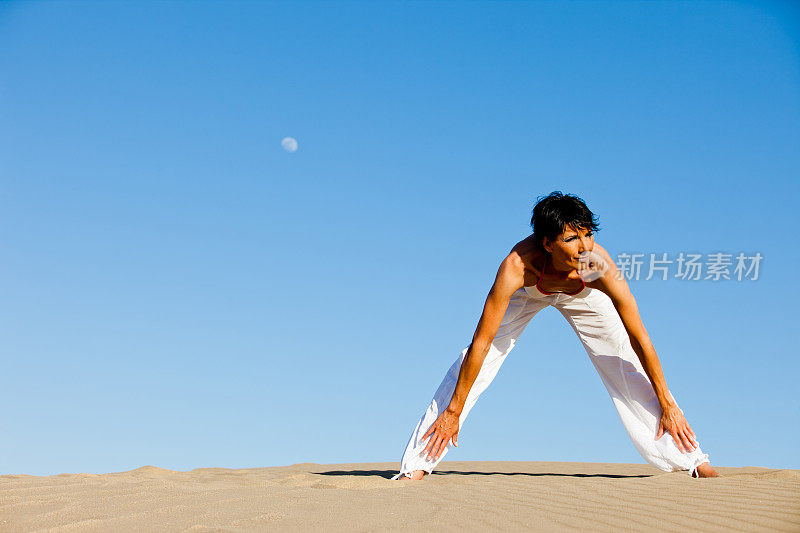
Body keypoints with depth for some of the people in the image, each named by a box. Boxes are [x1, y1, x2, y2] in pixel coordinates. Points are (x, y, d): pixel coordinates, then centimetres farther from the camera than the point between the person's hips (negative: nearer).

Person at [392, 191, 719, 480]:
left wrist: (667, 403, -23)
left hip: (582, 294, 1)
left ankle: (692, 460, 14)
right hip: (527, 292, -1)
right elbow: (481, 343, -38)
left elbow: (639, 339, -30)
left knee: (628, 367, -2)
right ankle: (417, 465, -1)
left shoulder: (600, 268, -41)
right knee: (470, 366, -10)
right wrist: (453, 411, -33)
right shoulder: (517, 266, -45)